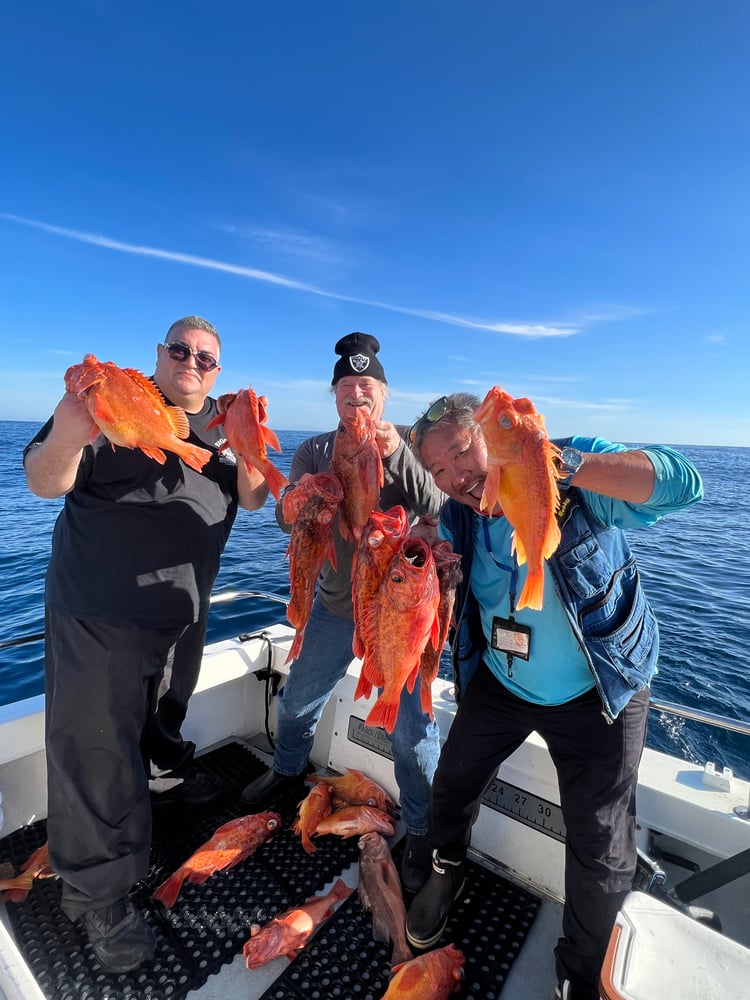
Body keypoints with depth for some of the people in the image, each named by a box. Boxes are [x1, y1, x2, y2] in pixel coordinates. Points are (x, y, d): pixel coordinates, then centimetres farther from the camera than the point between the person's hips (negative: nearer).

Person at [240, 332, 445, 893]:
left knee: (412, 730, 3)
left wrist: (396, 455, -35)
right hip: (335, 605, 4)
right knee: (297, 701, 22)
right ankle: (288, 769, 55)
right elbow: (286, 520, -9)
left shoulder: (409, 448, -8)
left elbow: (437, 509, -21)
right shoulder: (315, 450, 0)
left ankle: (421, 832, 31)